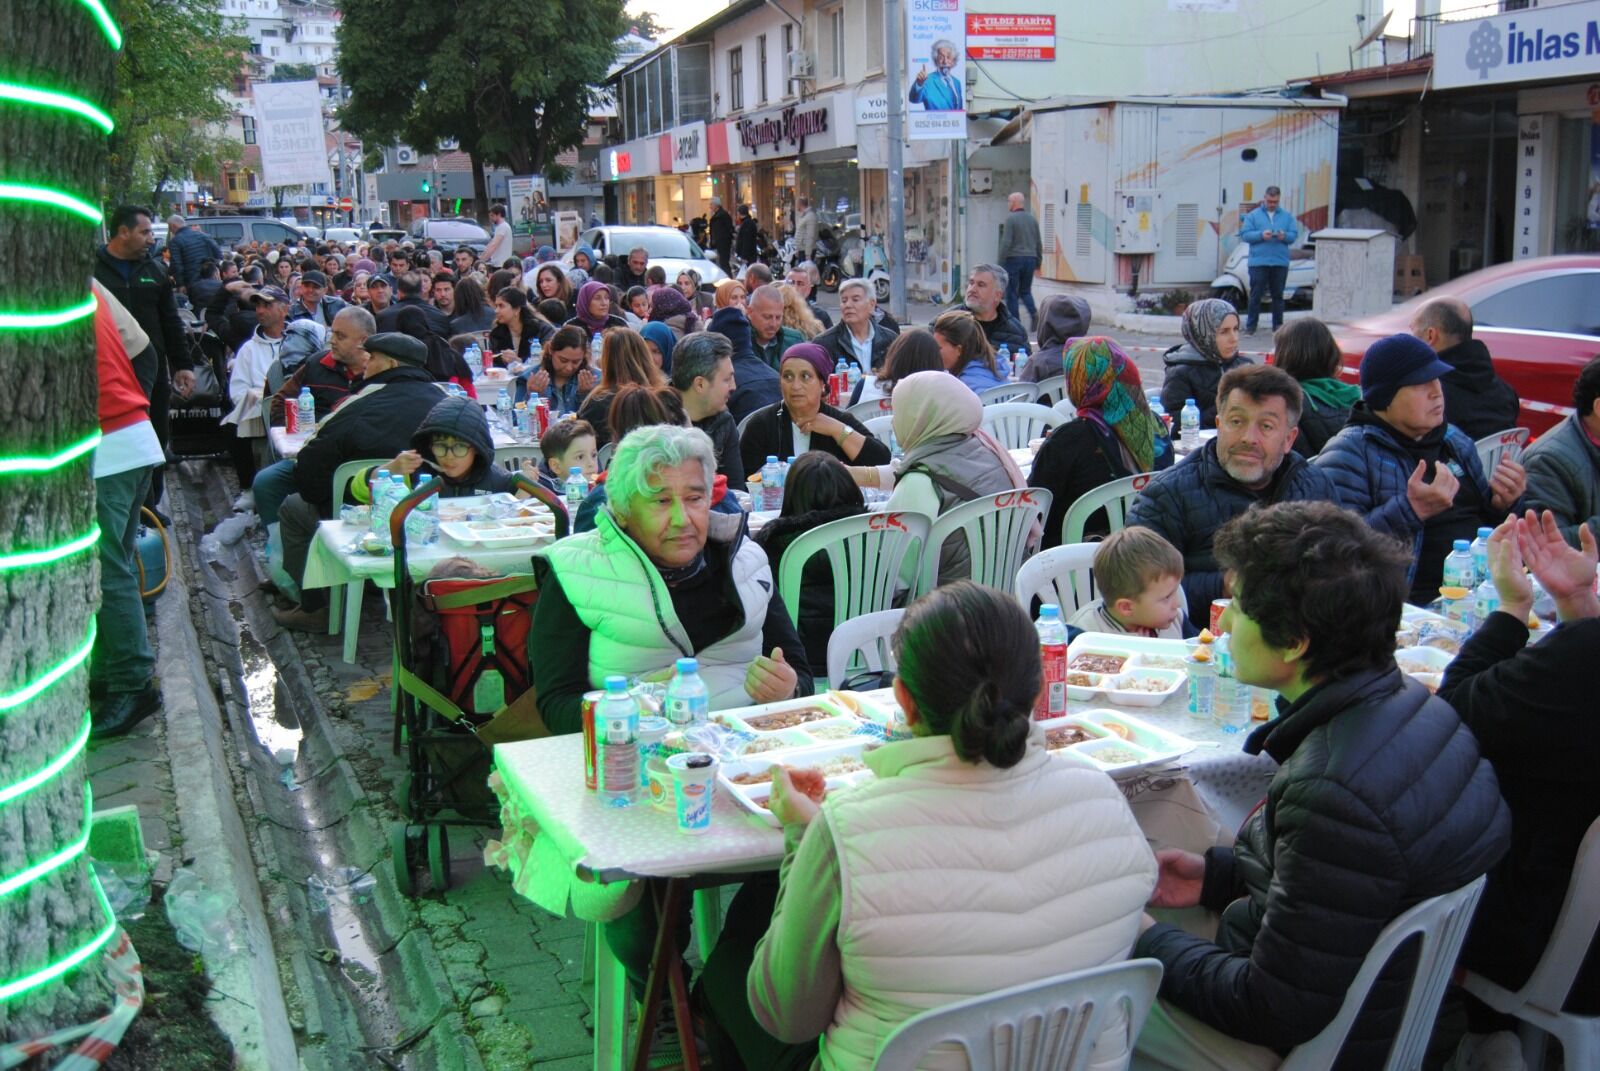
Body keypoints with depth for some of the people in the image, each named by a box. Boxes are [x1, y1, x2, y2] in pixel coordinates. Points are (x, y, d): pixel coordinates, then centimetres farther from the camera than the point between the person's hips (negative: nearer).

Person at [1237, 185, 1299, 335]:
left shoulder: (1287, 216, 12)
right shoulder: (1253, 215, 5)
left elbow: (1294, 234, 7)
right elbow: (1244, 234, -2)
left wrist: (1284, 236, -14)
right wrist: (1261, 235, -17)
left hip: (1280, 262, 2)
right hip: (1258, 262, -2)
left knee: (1278, 295, 7)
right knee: (1256, 295, -2)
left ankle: (1278, 325, 14)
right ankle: (1250, 325, 3)